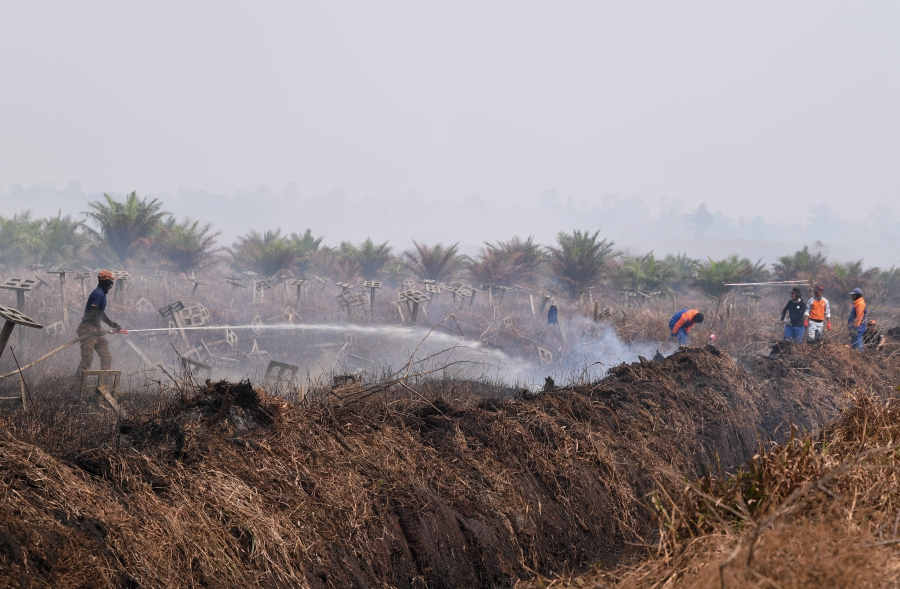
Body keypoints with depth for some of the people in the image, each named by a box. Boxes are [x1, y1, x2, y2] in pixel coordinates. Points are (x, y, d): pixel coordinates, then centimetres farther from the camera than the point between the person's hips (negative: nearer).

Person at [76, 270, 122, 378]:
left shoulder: (102, 294, 16)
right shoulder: (98, 294, -16)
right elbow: (93, 314, -23)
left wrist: (112, 324, 23)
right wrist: (98, 329, -20)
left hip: (95, 330, 10)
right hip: (88, 330, -10)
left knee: (107, 357, 10)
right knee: (87, 359, -13)